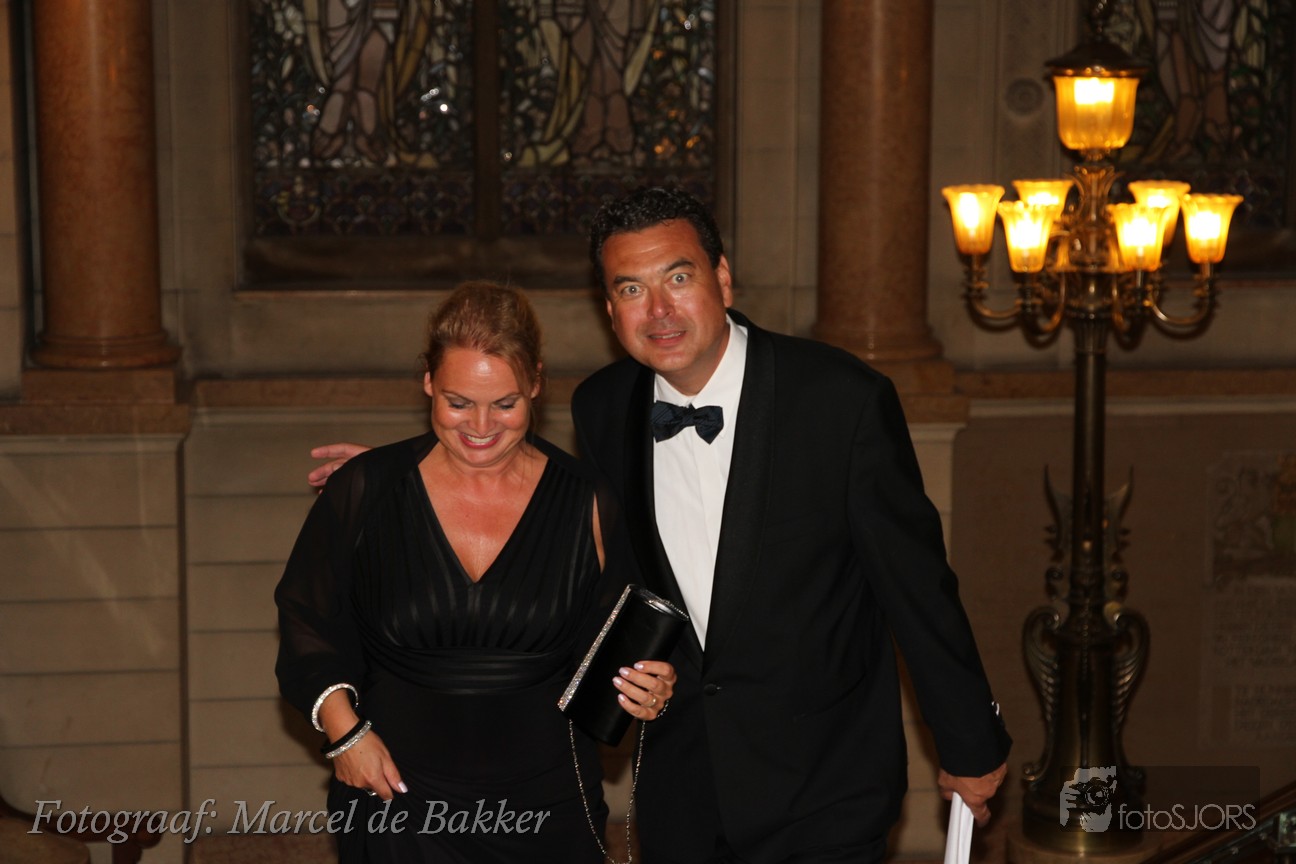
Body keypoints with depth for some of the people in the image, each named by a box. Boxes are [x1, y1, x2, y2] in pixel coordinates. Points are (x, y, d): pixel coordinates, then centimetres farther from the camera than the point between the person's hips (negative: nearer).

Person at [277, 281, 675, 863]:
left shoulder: (583, 502, -4)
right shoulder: (365, 491, -5)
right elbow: (308, 622, 3)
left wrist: (647, 690, -18)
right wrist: (344, 728, -8)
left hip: (545, 807, 1)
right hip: (398, 803, 0)